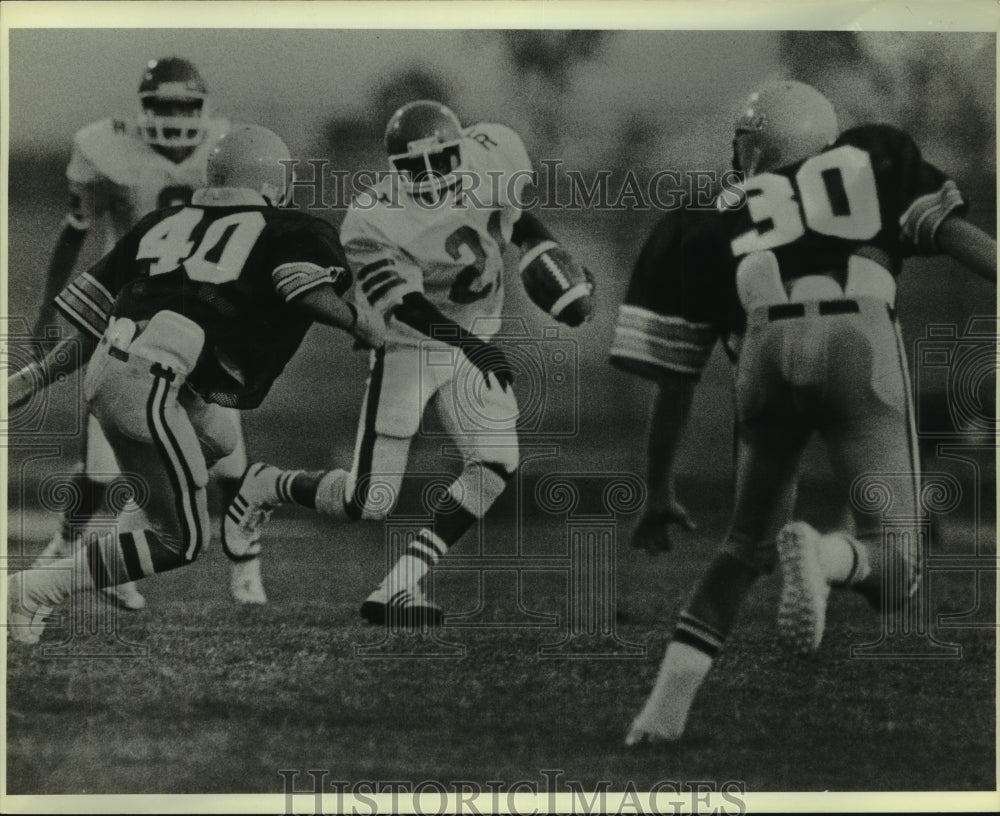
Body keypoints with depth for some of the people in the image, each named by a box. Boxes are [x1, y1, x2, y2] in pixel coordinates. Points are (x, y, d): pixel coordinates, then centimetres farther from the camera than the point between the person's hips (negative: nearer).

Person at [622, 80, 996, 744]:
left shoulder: (719, 229, 28)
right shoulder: (875, 157, 28)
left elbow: (680, 373, 28)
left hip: (771, 347, 2)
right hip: (861, 338, -2)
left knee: (747, 545, 24)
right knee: (892, 575, 5)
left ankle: (665, 709, 12)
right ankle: (821, 555, -29)